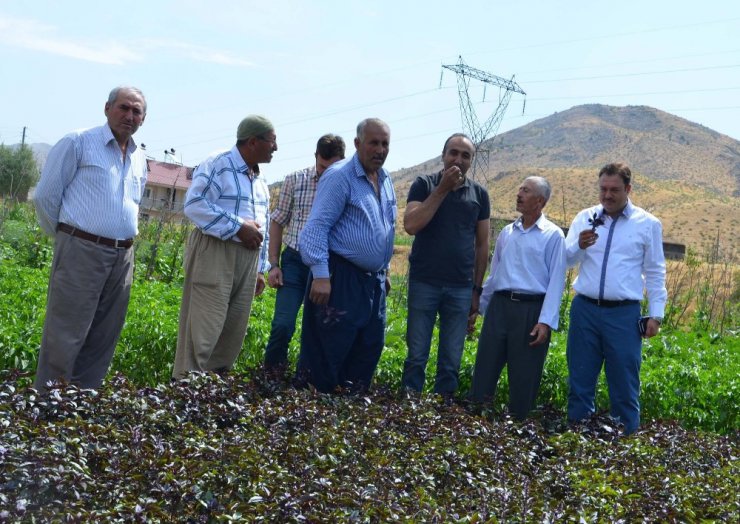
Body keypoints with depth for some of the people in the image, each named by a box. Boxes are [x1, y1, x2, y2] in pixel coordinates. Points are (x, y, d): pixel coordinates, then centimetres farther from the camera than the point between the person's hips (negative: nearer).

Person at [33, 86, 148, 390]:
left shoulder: (140, 160, 16)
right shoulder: (78, 143, -3)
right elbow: (45, 195, -2)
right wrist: (67, 237, 6)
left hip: (123, 258, 6)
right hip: (81, 251, -6)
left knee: (103, 339, 10)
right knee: (65, 337, -5)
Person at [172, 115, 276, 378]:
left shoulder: (260, 181, 20)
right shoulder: (217, 165, -6)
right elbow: (194, 205, -17)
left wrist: (260, 268, 20)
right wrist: (238, 227, -18)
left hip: (248, 257, 8)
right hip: (215, 252, -8)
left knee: (234, 330, 9)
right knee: (203, 329, -9)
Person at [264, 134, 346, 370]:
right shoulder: (295, 180, 1)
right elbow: (277, 222, 7)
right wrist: (274, 265, 3)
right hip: (295, 261, 0)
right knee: (283, 324, -9)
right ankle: (270, 372, 9)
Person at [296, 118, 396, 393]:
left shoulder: (385, 180, 13)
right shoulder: (340, 176, -12)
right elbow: (317, 226, -17)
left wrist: (385, 270, 22)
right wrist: (320, 275, -23)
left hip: (373, 281, 8)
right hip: (341, 278, -8)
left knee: (370, 347, 12)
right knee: (328, 350, -4)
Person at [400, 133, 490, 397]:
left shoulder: (479, 194, 7)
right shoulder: (424, 184, 0)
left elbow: (482, 244, 10)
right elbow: (411, 225, -15)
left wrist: (477, 288, 6)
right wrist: (442, 189, -15)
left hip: (461, 288, 2)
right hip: (424, 283, -2)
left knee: (451, 359, 7)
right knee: (416, 354, 4)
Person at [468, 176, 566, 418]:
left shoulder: (553, 235, -3)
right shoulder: (506, 232, 13)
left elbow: (556, 282, -8)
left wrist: (546, 321, -15)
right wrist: (479, 306, 19)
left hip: (531, 309, -4)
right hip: (500, 305, 5)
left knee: (524, 376, 4)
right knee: (485, 366, 5)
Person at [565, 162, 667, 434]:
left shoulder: (648, 224, 2)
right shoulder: (584, 218, 7)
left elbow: (655, 273, 5)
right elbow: (565, 261, 5)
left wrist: (656, 314, 0)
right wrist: (579, 245, -16)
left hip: (624, 313, -2)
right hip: (584, 310, 2)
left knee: (624, 381, 5)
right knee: (580, 378, 10)